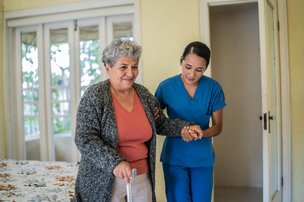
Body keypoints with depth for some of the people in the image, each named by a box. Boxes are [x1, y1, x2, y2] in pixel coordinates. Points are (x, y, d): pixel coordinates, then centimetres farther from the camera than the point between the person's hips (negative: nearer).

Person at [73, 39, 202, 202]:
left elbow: (160, 123, 17)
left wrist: (183, 128, -1)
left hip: (143, 177, 5)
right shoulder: (95, 95, -11)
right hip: (106, 180, -4)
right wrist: (114, 162, -28)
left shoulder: (144, 94, 4)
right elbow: (85, 139, -17)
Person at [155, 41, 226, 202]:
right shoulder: (166, 86, -9)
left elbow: (217, 127, 0)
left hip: (202, 157, 2)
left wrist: (200, 133, -21)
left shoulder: (213, 88, -6)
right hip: (174, 157, -1)